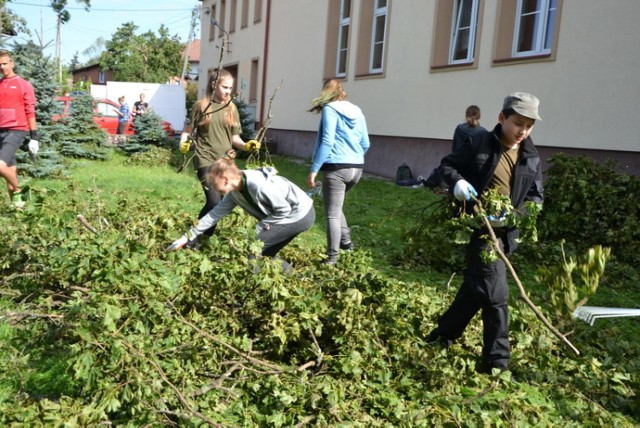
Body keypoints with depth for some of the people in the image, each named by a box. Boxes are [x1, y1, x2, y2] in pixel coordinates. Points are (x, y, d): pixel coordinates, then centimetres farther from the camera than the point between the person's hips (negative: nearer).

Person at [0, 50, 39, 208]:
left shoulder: (24, 85, -1)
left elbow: (30, 112, -3)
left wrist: (34, 137, -6)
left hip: (16, 131, -5)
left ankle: (17, 191, 3)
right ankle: (15, 201, 18)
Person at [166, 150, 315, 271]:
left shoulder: (258, 185, -29)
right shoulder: (234, 192, 0)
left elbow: (284, 209, -22)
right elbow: (215, 213, 6)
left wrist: (260, 226, -13)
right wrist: (187, 237, 6)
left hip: (301, 214, -9)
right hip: (289, 213, 9)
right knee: (265, 253, 13)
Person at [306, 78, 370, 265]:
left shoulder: (330, 109, -4)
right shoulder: (357, 111, 14)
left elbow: (327, 142, -14)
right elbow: (365, 144, 14)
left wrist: (314, 169, -13)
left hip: (336, 168, -7)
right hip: (357, 168, 7)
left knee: (332, 214, 1)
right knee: (336, 207, 27)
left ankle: (332, 257, 2)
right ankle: (345, 240, 24)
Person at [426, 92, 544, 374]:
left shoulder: (531, 159, 5)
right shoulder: (479, 144, -6)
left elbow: (535, 197, 5)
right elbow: (447, 165, 3)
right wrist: (457, 182, -19)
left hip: (505, 232, 5)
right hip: (479, 228, -5)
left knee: (475, 287, 17)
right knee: (495, 295, -7)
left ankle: (443, 335, 37)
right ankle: (497, 362, 5)